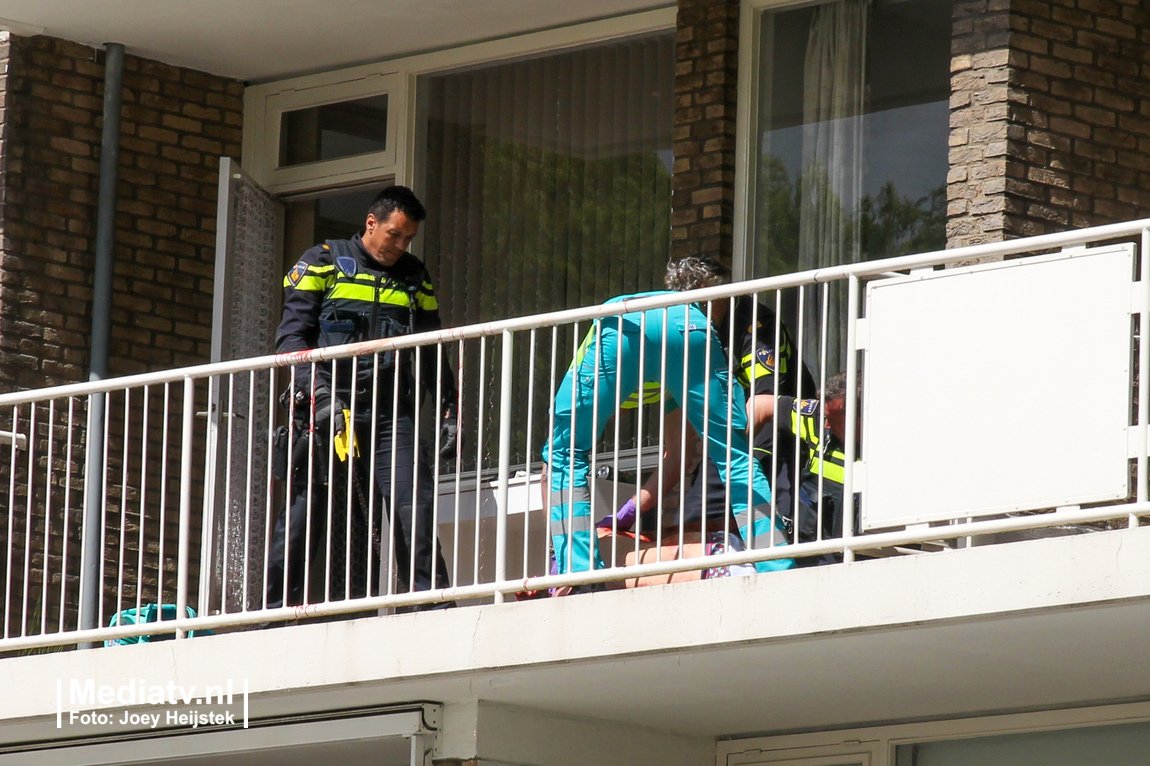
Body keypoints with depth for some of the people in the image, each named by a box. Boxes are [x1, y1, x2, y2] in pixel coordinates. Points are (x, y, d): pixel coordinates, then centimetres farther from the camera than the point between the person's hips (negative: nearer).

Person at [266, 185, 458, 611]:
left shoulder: (415, 279, 20)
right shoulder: (324, 264, 7)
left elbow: (430, 354, 24)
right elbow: (291, 336, 0)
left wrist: (448, 413, 13)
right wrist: (317, 392, -15)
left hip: (392, 414, 3)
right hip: (332, 411, -3)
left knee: (414, 506, -11)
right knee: (308, 507, -4)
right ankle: (273, 604, 1)